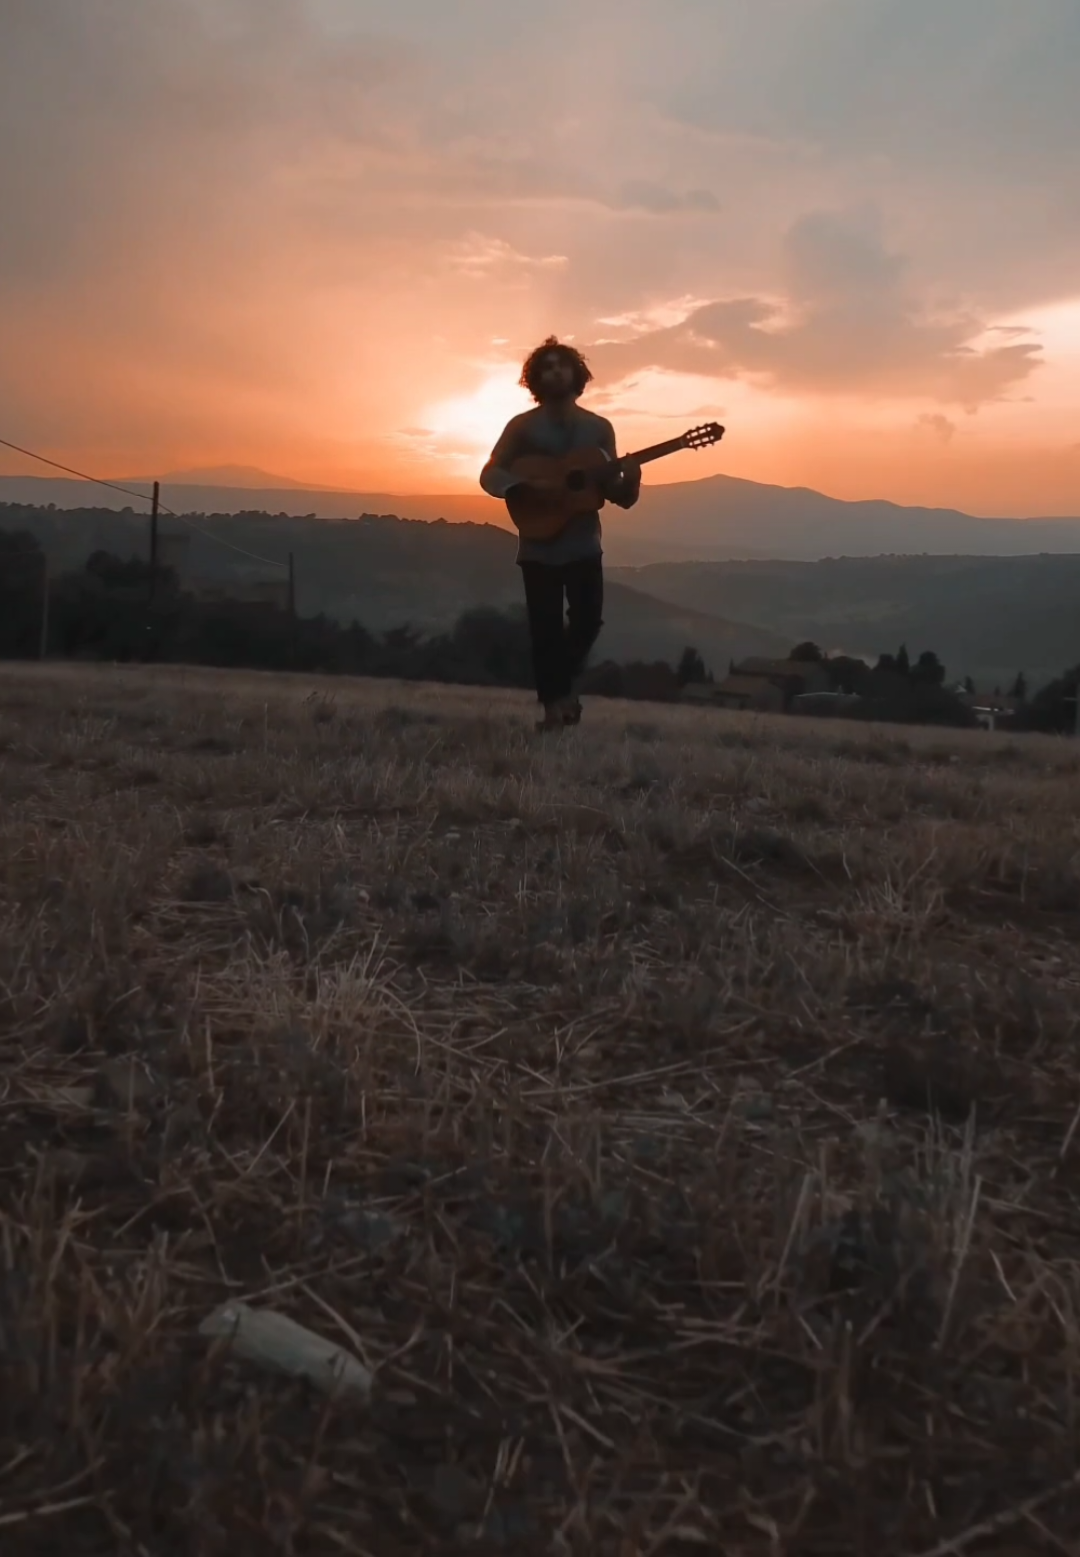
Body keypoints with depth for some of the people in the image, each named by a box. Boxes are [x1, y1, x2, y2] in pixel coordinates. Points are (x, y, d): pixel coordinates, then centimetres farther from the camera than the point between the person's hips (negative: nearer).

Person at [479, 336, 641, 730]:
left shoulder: (599, 427, 7)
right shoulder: (523, 425, 1)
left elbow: (620, 497, 7)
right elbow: (489, 476, -2)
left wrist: (629, 480, -16)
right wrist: (526, 485, -20)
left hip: (584, 545, 2)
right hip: (539, 547, -2)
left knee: (588, 619, -3)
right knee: (546, 628, -3)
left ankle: (563, 686, 24)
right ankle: (554, 703, 10)